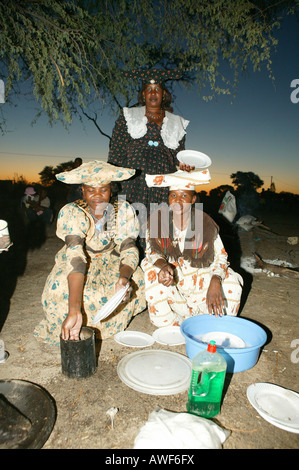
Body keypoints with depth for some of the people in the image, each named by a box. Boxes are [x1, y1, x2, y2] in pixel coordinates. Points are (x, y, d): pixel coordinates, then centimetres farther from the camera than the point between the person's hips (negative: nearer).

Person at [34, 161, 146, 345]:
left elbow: (129, 249, -23)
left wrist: (124, 278, -47)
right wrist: (74, 311, -53)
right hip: (75, 267, -2)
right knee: (62, 288, -33)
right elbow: (75, 256, -42)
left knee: (136, 279, -25)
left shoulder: (124, 210, -18)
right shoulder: (72, 213, -27)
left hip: (111, 263, 3)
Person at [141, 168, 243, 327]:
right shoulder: (157, 220, -14)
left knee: (231, 286, -21)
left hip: (199, 275, 1)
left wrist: (215, 282, -32)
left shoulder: (206, 223, -14)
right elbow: (152, 251, -7)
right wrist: (163, 265, -33)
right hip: (169, 272, 0)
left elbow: (220, 257, -11)